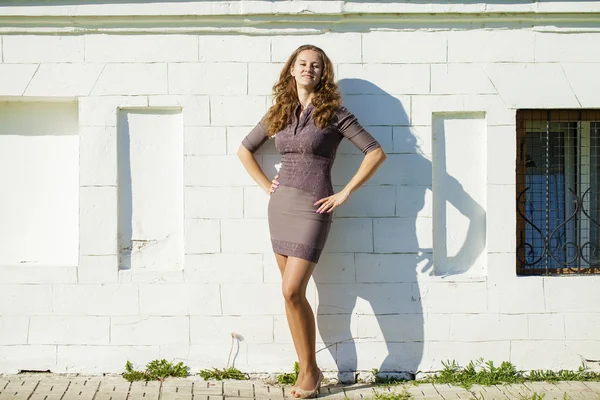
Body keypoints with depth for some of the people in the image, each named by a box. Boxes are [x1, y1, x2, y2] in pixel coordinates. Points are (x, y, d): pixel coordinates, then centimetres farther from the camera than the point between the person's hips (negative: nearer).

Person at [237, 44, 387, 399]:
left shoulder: (333, 112, -4)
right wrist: (266, 185, 10)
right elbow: (245, 150, 22)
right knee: (295, 294, 7)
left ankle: (310, 370, 3)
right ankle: (308, 370, 18)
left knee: (292, 292, -13)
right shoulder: (279, 113, 10)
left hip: (312, 208, -5)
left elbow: (376, 152, -9)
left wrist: (346, 193, -11)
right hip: (280, 205, 5)